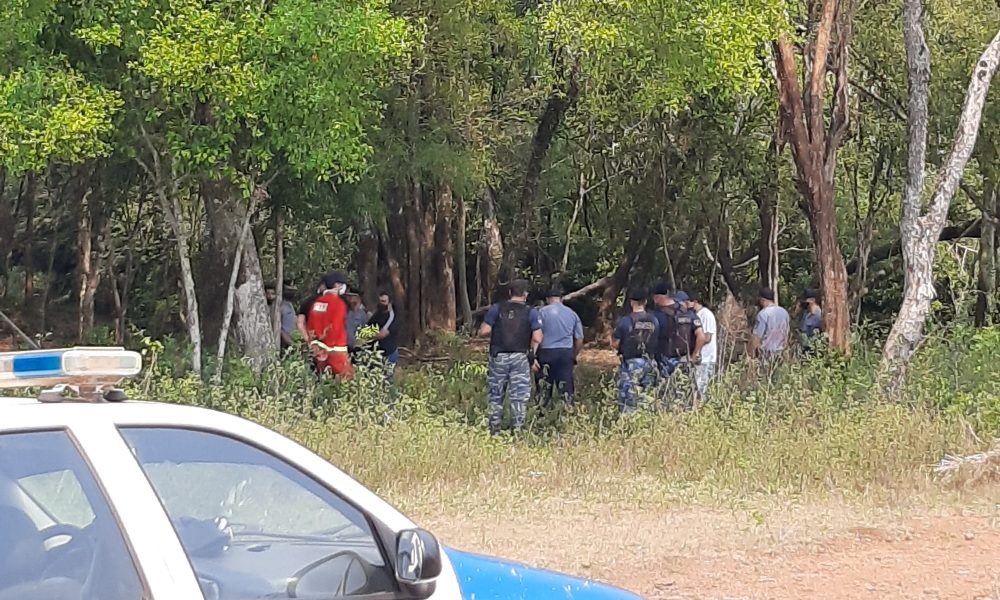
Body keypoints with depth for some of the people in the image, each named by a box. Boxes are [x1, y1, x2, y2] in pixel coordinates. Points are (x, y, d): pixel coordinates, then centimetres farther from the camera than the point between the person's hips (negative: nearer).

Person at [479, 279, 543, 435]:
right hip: (520, 358, -1)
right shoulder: (531, 312, -1)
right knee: (520, 396, 3)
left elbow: (484, 331, -4)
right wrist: (532, 355, 9)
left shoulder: (496, 308, 1)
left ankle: (494, 431, 15)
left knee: (496, 396, 12)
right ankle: (518, 430, 0)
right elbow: (537, 338, -9)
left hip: (499, 357, 1)